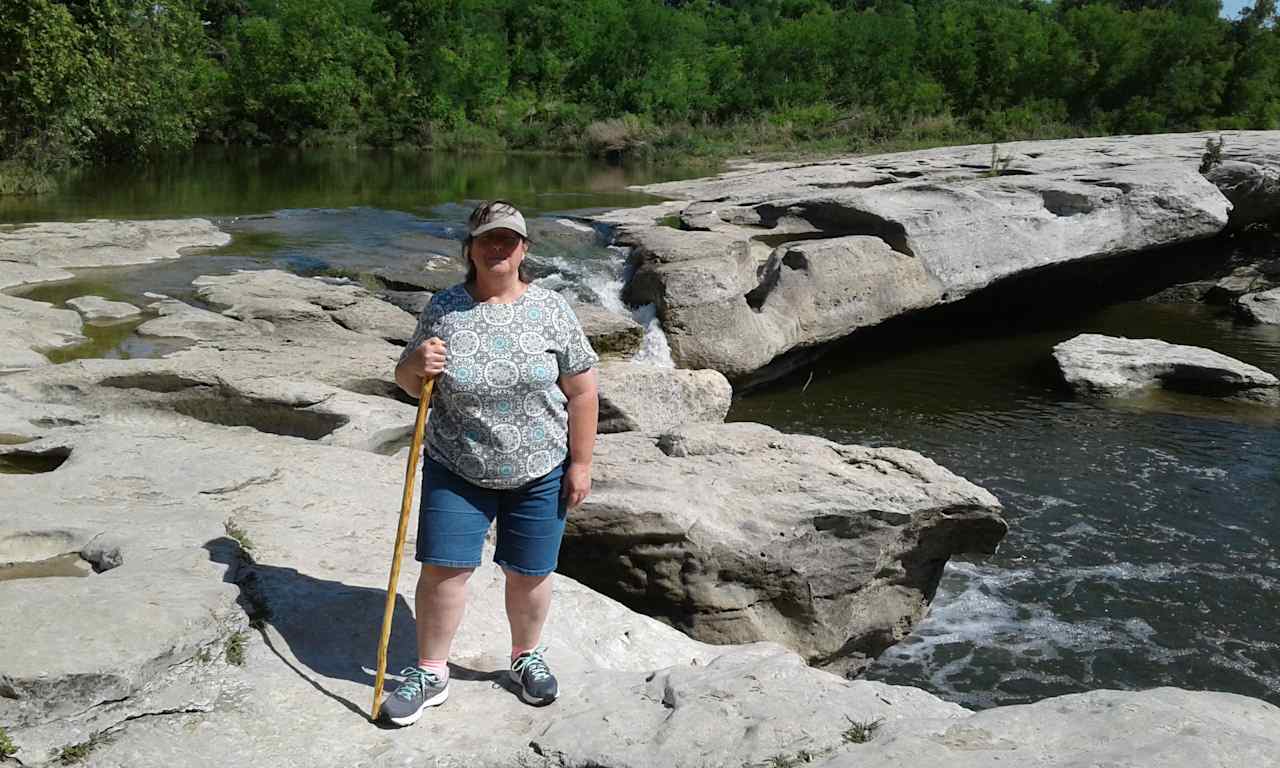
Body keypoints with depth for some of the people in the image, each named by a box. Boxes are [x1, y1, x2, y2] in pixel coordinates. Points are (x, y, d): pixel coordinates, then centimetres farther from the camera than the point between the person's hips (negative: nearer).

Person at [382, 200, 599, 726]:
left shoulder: (550, 309, -7)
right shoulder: (443, 309, -4)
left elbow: (581, 390, -4)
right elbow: (409, 384, 6)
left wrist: (581, 463, -5)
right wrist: (416, 364, -17)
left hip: (538, 473, 0)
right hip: (457, 470, 1)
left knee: (528, 574, 11)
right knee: (442, 569, 0)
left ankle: (527, 658, 35)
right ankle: (431, 673, 20)